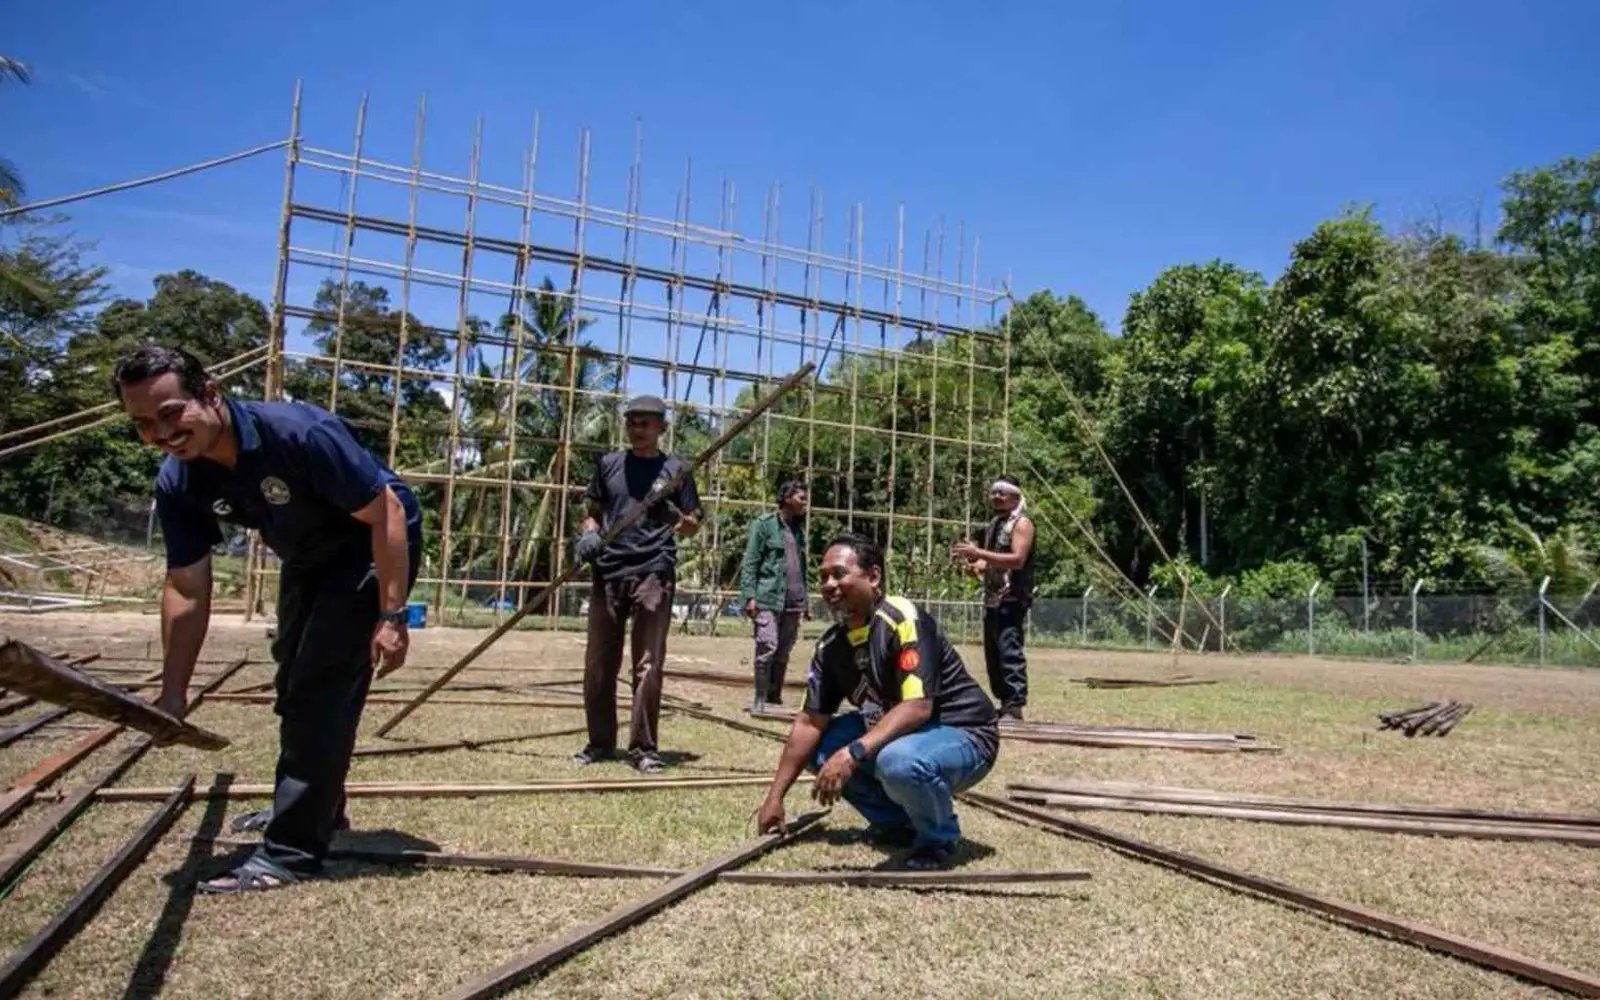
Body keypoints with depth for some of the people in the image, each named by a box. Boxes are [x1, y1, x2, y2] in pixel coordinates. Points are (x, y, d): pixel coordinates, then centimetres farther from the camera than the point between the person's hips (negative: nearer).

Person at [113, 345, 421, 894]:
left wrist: (391, 616, -30)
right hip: (307, 557, 8)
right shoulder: (177, 482, -15)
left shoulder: (301, 433, -35)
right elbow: (186, 590, -8)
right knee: (294, 683, 20)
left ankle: (291, 851, -4)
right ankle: (314, 804, 41)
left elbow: (387, 513, -29)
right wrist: (172, 695, -9)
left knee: (321, 686, -14)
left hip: (373, 546, -8)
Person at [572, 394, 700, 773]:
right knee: (598, 664, 8)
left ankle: (644, 748, 5)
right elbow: (593, 511, 19)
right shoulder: (608, 463, 13)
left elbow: (693, 524, 6)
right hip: (608, 572, 4)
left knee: (648, 666, -2)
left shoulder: (674, 468, 5)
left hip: (653, 574, -3)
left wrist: (680, 521, -17)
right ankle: (600, 742, 20)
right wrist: (589, 534, -3)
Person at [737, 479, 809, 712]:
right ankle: (760, 699, -3)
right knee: (767, 648, -10)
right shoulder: (764, 524, -1)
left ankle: (774, 696, 17)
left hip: (793, 603, 6)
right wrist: (750, 596, -14)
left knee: (783, 652, 8)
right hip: (768, 599, -6)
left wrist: (805, 600, 16)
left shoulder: (798, 528, 18)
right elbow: (750, 563, -5)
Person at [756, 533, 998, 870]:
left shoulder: (903, 620, -23)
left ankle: (938, 839, -5)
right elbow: (811, 722, 1)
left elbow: (917, 707, -33)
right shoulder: (831, 644, -1)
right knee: (819, 749, -2)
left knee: (898, 760, -38)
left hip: (963, 737, -8)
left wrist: (853, 752, -42)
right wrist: (775, 796, -2)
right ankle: (897, 823, 14)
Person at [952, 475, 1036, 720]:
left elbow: (1018, 559, -20)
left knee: (1009, 650, -16)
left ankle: (1015, 707, -16)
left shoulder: (1021, 523, -6)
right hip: (992, 598, 9)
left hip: (1012, 598, -9)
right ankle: (1004, 703, 19)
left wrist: (978, 552, -24)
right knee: (993, 653, 11)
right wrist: (973, 564, 6)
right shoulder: (993, 525, 20)